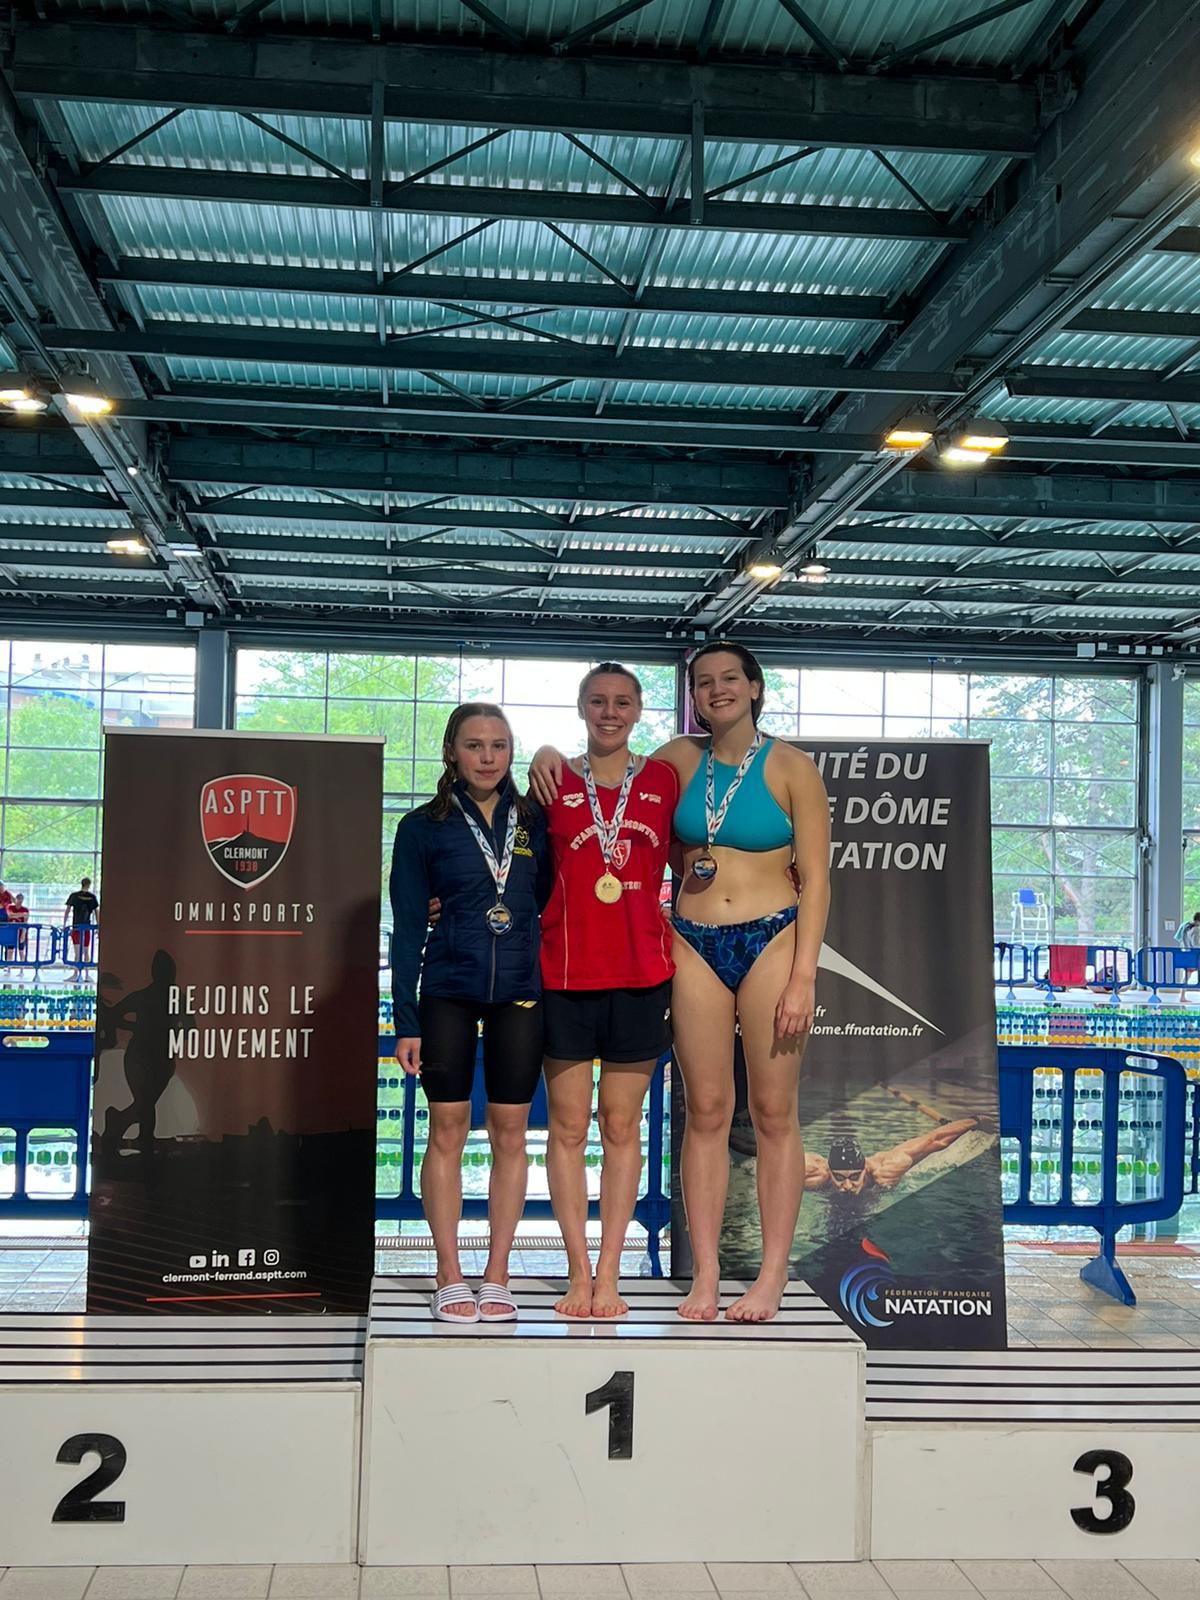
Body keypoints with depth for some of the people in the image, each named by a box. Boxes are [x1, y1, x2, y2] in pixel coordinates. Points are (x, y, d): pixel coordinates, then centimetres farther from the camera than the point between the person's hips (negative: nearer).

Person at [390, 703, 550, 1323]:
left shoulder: (533, 822, 7)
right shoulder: (422, 827, 1)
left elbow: (548, 905, 13)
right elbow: (407, 929, 0)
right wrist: (405, 1020, -5)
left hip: (519, 993, 2)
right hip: (447, 992, -2)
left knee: (510, 1130, 4)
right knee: (448, 1127, 2)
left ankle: (496, 1276, 14)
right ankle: (450, 1277, 11)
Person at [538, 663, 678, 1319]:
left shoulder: (664, 779, 7)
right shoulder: (552, 781, 5)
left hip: (640, 970, 1)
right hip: (563, 970, 0)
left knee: (622, 1126, 6)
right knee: (568, 1124, 3)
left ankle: (608, 1274, 13)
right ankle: (579, 1272, 13)